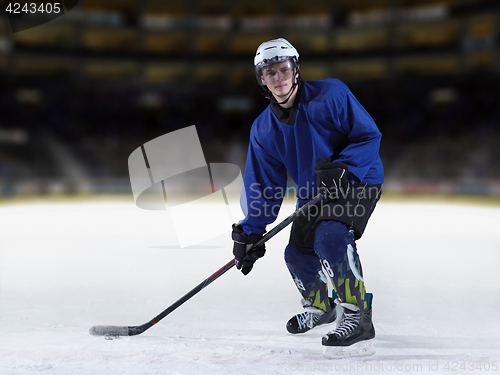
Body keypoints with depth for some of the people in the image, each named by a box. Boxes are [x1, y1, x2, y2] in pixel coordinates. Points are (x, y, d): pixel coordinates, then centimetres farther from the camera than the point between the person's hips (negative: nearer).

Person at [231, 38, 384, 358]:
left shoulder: (331, 94, -18)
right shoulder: (264, 129, -3)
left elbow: (369, 135, -17)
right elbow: (265, 184, 1)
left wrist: (343, 168, -32)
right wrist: (250, 232, -4)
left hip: (359, 181, -6)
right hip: (314, 192, 6)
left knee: (330, 235, -31)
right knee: (297, 254, 6)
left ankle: (357, 316, -23)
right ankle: (319, 306, 37)